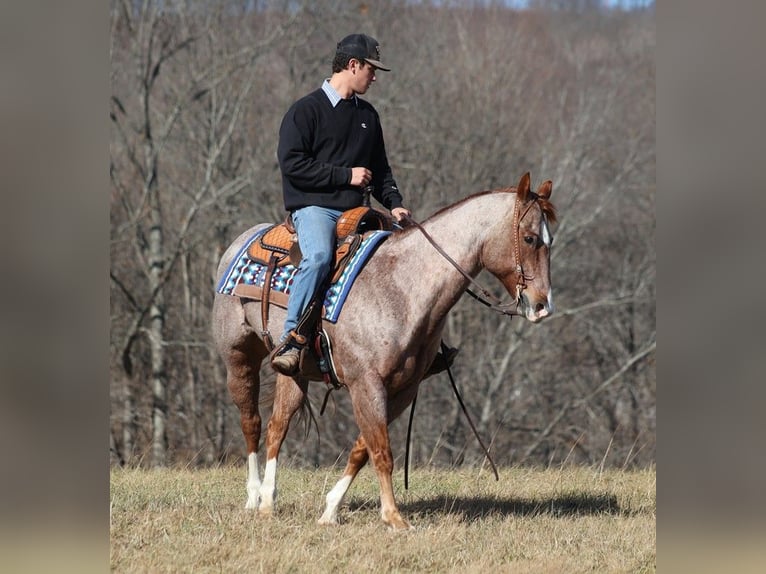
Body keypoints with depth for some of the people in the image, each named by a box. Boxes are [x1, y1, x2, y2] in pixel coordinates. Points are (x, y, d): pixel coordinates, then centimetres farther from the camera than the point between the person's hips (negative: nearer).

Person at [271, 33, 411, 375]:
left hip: (354, 211, 7)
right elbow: (292, 163, -13)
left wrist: (394, 203, 8)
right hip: (313, 206, -7)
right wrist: (346, 175, -14)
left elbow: (380, 168, 26)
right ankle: (290, 339, -34)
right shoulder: (307, 110, -4)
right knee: (319, 256, -35)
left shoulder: (367, 115, 18)